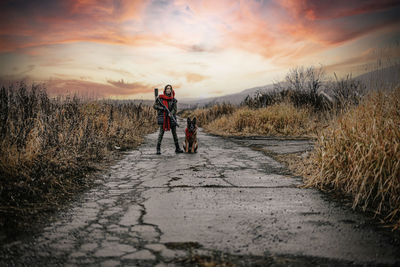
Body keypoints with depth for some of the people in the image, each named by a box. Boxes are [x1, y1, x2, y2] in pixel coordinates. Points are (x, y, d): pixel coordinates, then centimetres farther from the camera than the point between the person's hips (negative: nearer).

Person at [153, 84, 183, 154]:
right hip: (162, 117, -3)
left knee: (174, 132, 6)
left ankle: (177, 148, 15)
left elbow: (175, 108, 0)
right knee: (161, 132, -7)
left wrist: (171, 113, -19)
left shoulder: (173, 99, 7)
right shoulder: (160, 98, 2)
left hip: (171, 117, 3)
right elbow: (154, 106, 3)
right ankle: (158, 149, -3)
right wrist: (162, 108, -12)